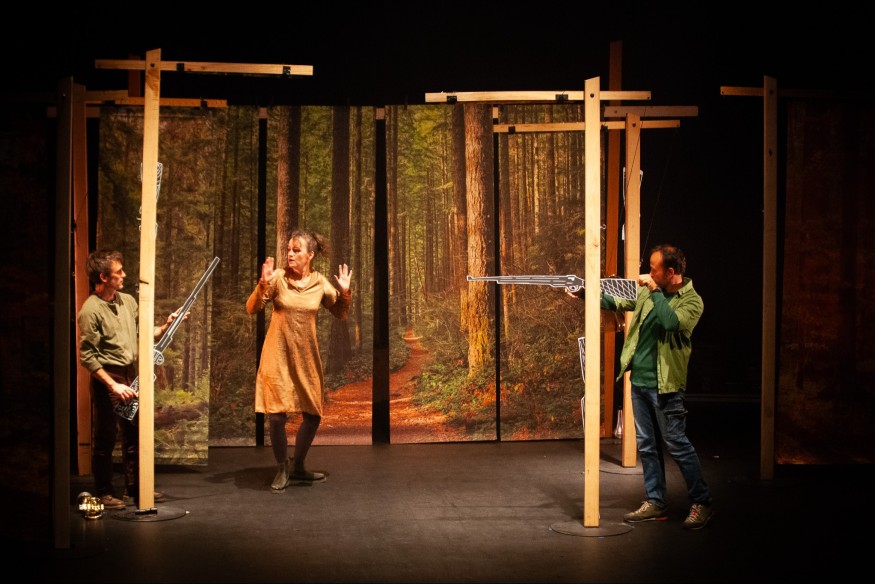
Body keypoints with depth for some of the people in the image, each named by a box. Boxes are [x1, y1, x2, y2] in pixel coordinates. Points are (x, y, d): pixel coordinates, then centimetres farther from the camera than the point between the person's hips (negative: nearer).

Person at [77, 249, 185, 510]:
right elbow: (87, 357, -16)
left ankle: (134, 489, 23)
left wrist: (167, 325, -2)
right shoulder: (91, 310, -15)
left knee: (134, 436, 13)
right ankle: (104, 493, 13)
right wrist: (113, 386, -19)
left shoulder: (127, 301, 7)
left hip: (130, 374, 7)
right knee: (105, 439, 2)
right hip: (106, 379, -7)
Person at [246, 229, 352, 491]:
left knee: (313, 415, 8)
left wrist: (344, 292, -8)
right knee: (277, 415, -6)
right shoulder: (278, 277, -7)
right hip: (278, 354, -3)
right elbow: (252, 309, -8)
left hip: (306, 357, 3)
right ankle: (282, 469, 15)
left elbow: (341, 314, 9)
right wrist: (263, 284, -24)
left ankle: (298, 467, 28)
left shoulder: (320, 283, 0)